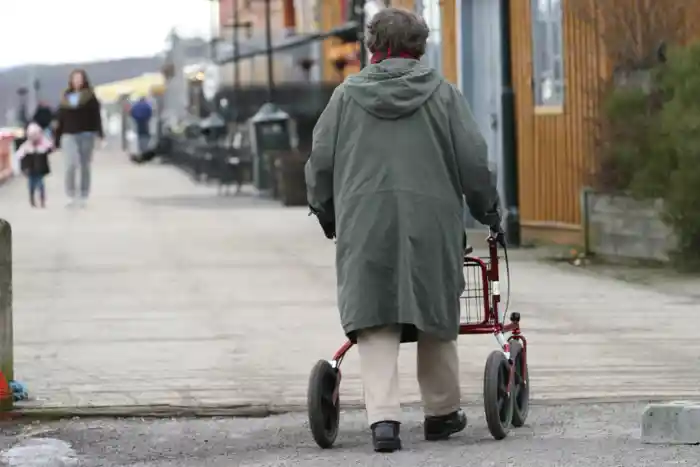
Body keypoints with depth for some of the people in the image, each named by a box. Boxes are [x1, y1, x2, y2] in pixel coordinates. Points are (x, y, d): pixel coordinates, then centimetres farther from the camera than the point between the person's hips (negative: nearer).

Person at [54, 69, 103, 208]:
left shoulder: (90, 97, 3)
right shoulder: (65, 98, 10)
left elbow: (96, 117, -4)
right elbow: (60, 119, 11)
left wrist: (99, 134, -16)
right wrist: (57, 139, 8)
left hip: (87, 134, -1)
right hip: (69, 135, 1)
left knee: (85, 166, 5)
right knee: (71, 164, -15)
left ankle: (83, 196, 12)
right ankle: (71, 194, -4)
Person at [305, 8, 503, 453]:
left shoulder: (347, 95, 7)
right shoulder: (441, 92, 5)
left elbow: (320, 161, 8)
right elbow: (473, 160, 3)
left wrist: (326, 212, 24)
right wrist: (489, 211, 17)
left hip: (365, 223, 0)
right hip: (431, 221, 0)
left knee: (375, 321, 0)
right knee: (435, 317, 14)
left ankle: (383, 416, -15)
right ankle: (442, 412, 24)